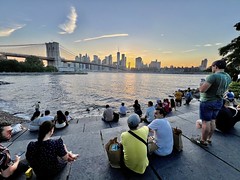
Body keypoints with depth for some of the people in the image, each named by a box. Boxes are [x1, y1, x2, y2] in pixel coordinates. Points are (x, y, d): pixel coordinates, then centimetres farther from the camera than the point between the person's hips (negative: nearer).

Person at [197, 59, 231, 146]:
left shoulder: (214, 76, -22)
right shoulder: (228, 77, 5)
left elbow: (202, 90, -26)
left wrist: (203, 84, -6)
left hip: (207, 102, -8)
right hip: (219, 102, 8)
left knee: (206, 122, 2)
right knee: (212, 121, 17)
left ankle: (203, 141, 15)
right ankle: (208, 139, 31)